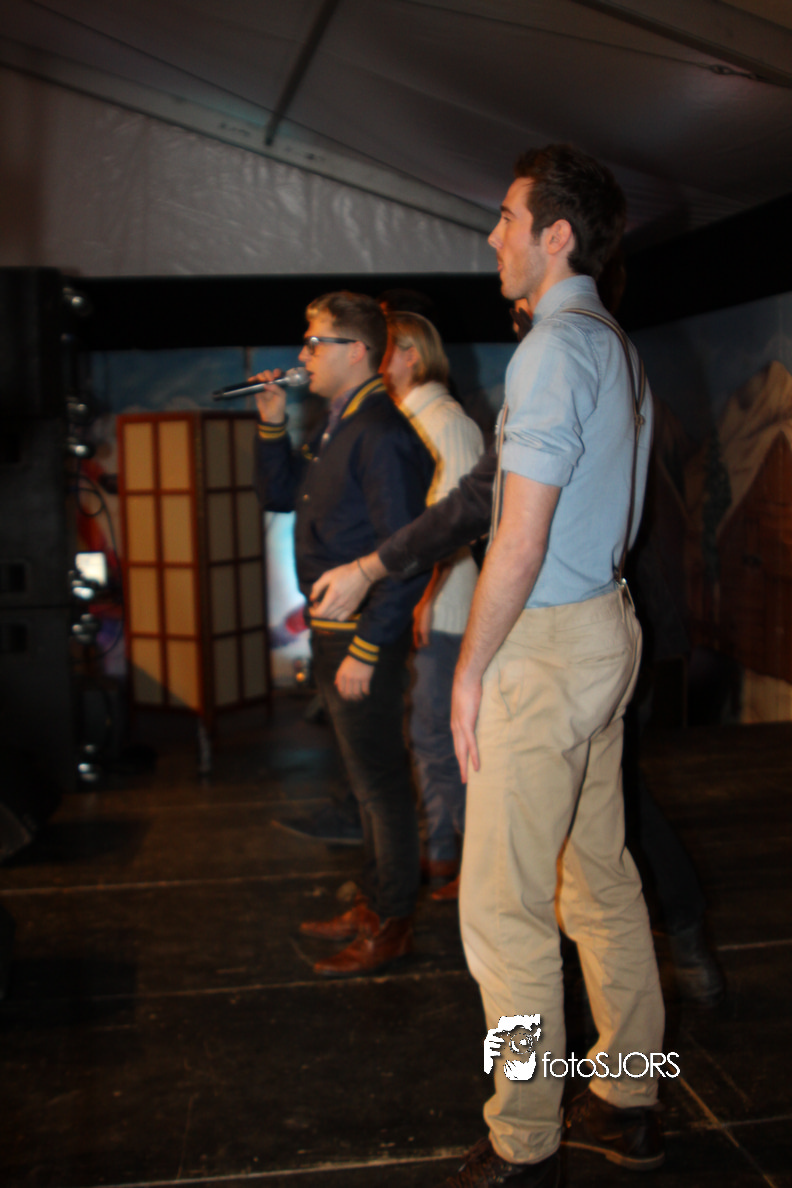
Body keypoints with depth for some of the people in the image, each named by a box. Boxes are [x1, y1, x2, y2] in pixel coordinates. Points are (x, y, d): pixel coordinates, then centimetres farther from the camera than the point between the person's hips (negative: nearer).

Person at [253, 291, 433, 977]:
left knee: (380, 780, 2)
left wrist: (365, 649, -24)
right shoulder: (337, 428, 13)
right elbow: (278, 495, 21)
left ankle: (392, 926, 16)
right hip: (331, 630, 10)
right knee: (368, 777, 18)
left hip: (365, 635, -10)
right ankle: (375, 905, 33)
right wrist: (272, 423, 7)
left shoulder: (382, 432, -18)